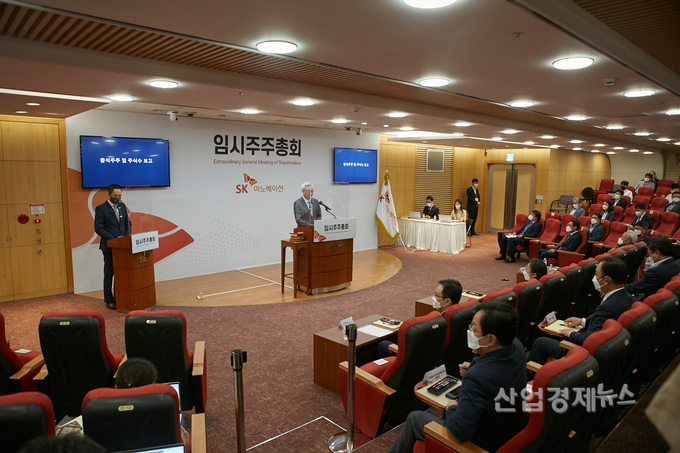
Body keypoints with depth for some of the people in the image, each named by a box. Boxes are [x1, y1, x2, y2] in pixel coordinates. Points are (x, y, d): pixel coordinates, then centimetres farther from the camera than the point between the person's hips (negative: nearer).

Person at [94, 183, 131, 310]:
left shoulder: (122, 206, 11)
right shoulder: (101, 209, -7)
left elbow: (127, 223, 18)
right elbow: (98, 229, -12)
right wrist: (114, 239, -17)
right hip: (109, 246, -5)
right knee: (109, 274, 4)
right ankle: (109, 301, 13)